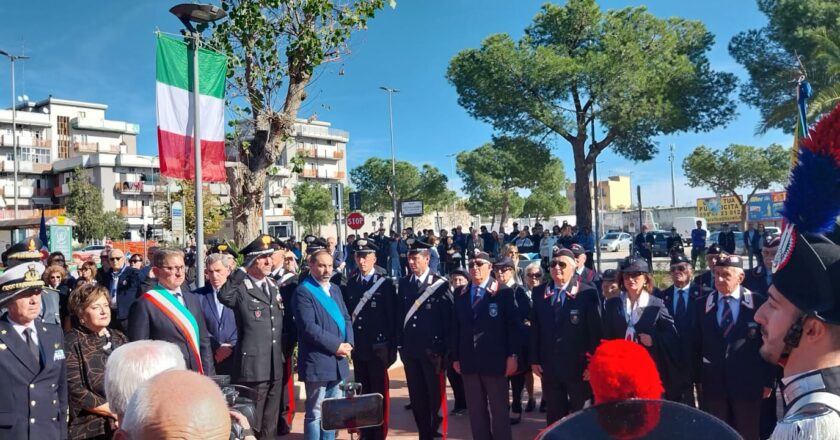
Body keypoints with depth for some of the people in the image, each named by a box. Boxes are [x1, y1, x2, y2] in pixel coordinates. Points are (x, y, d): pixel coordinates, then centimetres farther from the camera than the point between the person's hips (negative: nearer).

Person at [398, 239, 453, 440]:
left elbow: (449, 318, -9)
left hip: (432, 349, -5)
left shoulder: (441, 284, -8)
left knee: (435, 395, 5)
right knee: (416, 396, 12)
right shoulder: (404, 283, 7)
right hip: (410, 349, 5)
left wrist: (444, 349, -10)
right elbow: (401, 313, 9)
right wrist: (400, 342, 5)